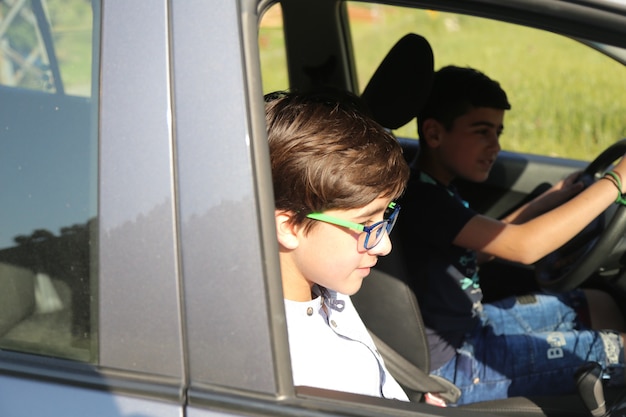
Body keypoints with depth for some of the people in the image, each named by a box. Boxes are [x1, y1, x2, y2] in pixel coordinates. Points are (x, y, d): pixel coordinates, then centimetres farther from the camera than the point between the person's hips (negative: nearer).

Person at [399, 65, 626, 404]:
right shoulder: (421, 199, -27)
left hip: (469, 322, 11)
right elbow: (523, 246, -33)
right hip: (451, 363, -11)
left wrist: (549, 201, 8)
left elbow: (479, 250, 18)